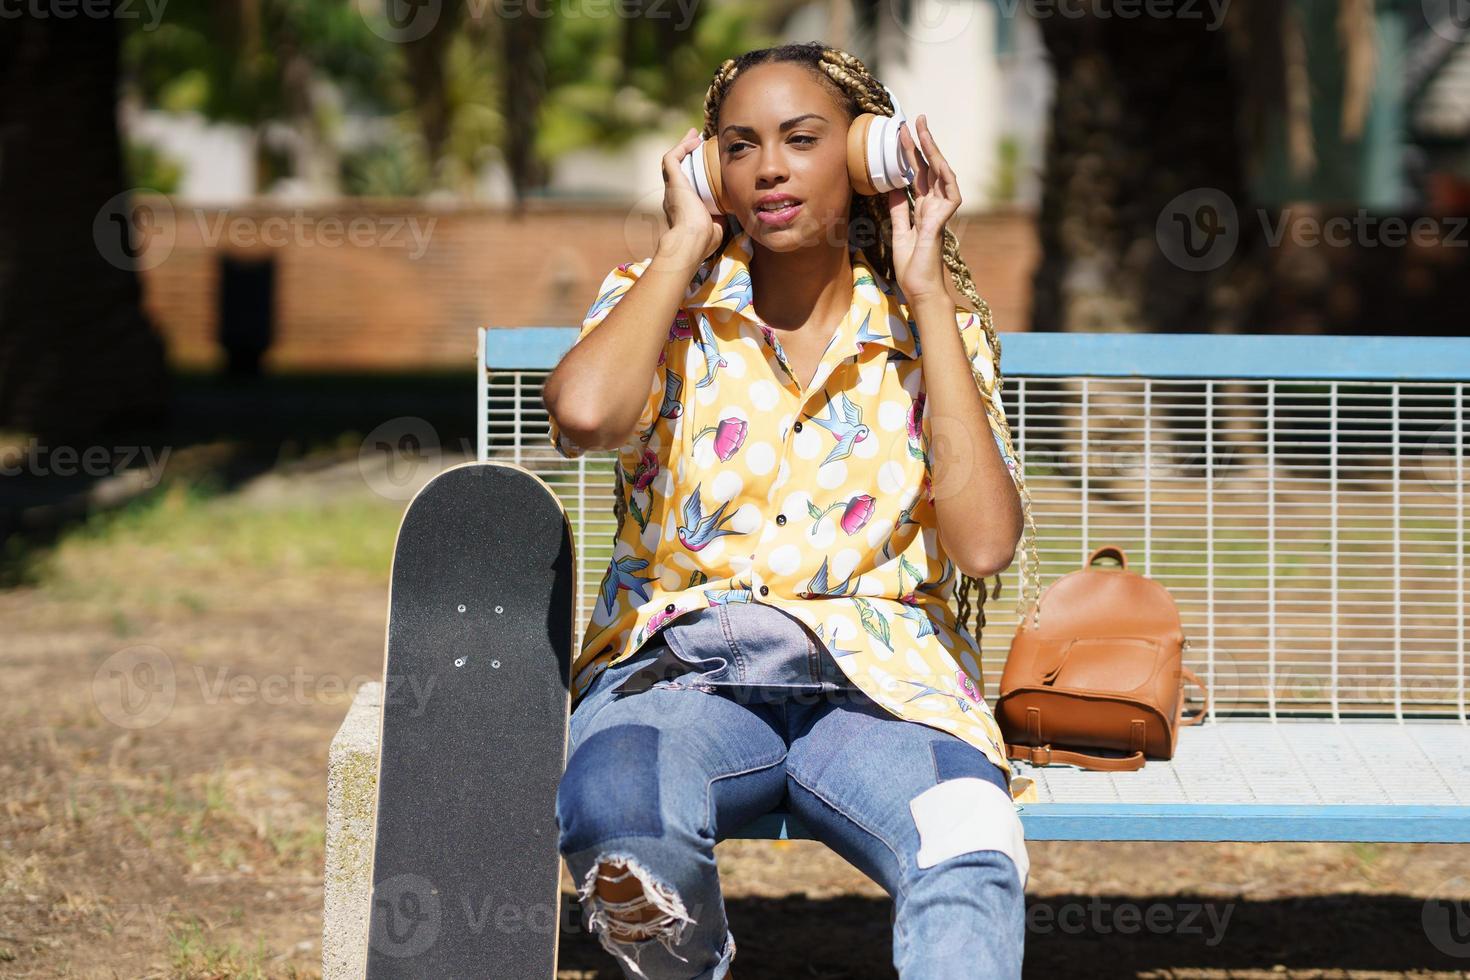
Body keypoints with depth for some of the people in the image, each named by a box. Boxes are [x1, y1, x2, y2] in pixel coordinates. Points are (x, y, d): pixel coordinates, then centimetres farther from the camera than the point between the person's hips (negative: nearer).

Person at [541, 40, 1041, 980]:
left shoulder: (934, 330, 10)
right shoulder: (662, 303, 8)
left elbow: (984, 544, -7)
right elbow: (584, 410, -18)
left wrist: (925, 289, -1)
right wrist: (685, 241, -2)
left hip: (881, 681, 0)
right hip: (683, 667, 0)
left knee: (972, 865, -36)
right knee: (615, 816, -37)